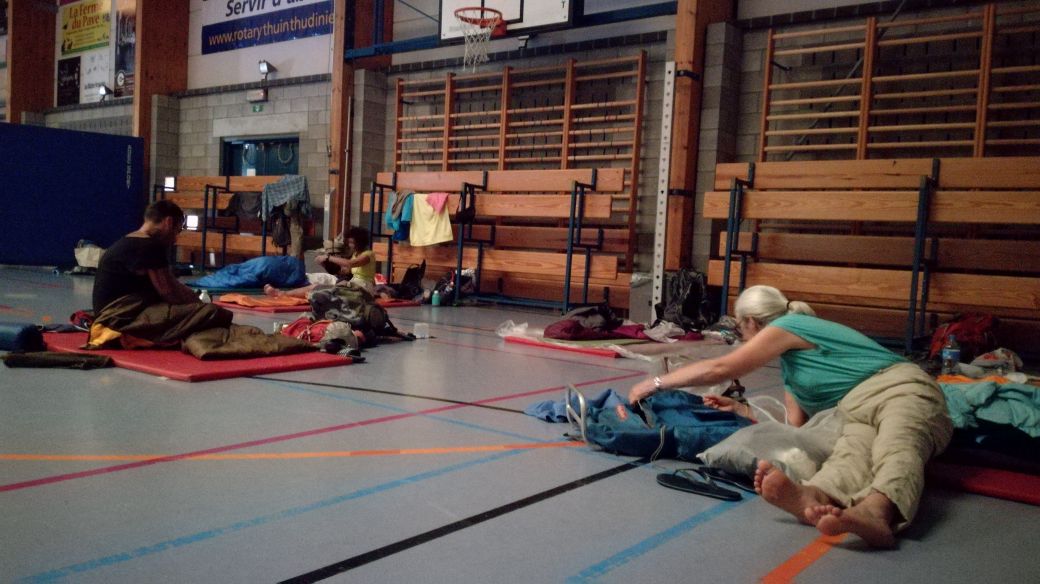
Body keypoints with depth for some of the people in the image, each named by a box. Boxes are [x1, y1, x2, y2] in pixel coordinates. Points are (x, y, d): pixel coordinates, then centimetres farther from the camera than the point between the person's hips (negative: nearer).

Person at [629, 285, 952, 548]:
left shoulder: (787, 326, 1)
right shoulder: (790, 365, 28)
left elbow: (719, 369, 1)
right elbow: (794, 426, 24)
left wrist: (656, 383, 9)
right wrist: (740, 410, 29)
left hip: (899, 390, -6)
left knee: (897, 449, -38)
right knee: (851, 451, -30)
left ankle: (876, 510, -72)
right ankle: (818, 498, -65)